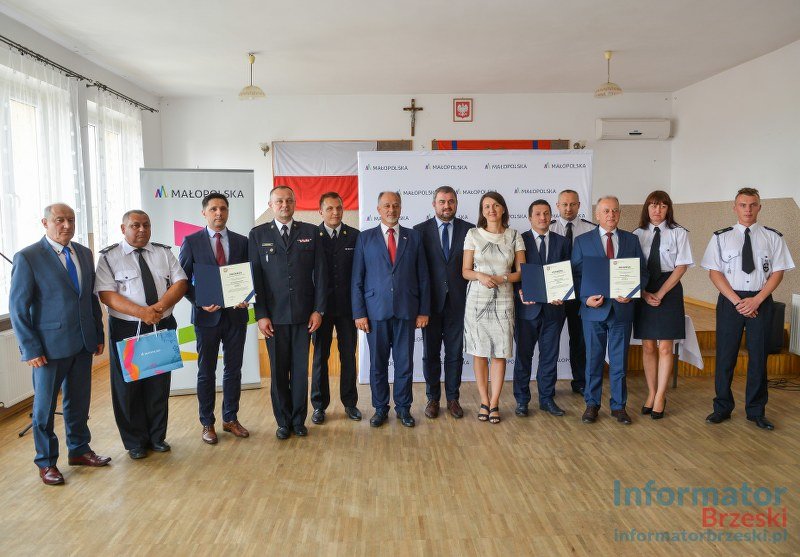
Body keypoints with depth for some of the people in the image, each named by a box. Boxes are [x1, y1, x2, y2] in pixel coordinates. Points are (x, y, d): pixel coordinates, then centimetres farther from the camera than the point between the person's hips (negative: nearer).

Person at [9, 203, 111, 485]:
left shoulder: (84, 253, 7)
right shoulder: (27, 258, -10)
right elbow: (18, 308, -9)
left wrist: (99, 334, 9)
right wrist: (31, 349, -12)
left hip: (84, 343, 5)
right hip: (50, 347, -5)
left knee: (79, 401, 16)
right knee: (45, 406, 9)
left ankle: (79, 450, 34)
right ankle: (46, 462, 26)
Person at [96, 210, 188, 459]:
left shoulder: (164, 253, 8)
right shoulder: (110, 257, -2)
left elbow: (180, 283, 0)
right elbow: (106, 294, -11)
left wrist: (161, 306, -18)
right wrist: (142, 312, -22)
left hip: (162, 327, 3)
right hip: (126, 329, -2)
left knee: (159, 384, 11)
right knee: (128, 386, 5)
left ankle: (157, 437, 26)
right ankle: (135, 442, 21)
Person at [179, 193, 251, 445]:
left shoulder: (241, 242, 5)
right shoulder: (191, 242, -1)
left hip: (236, 314, 2)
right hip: (207, 314, -2)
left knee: (234, 369, 11)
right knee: (206, 372, 8)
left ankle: (231, 419, 25)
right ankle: (207, 423, 21)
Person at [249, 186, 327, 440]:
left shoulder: (310, 232, 5)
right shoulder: (258, 234, 4)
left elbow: (320, 273, 3)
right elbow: (255, 277, 0)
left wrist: (318, 310, -2)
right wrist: (261, 315, -5)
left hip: (304, 314, 0)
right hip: (274, 316, 0)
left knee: (300, 369, 7)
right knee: (278, 370, 7)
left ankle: (299, 420, 20)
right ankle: (283, 421, 21)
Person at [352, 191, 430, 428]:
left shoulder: (414, 237, 7)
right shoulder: (365, 238, 5)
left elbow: (423, 277, 6)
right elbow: (357, 279, 2)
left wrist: (423, 310, 1)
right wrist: (359, 313, -4)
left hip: (406, 311, 1)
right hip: (376, 311, 0)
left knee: (405, 362, 7)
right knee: (378, 363, 8)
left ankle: (403, 407, 22)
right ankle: (380, 408, 22)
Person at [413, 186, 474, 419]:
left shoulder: (469, 230, 2)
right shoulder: (420, 230, 0)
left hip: (458, 301, 1)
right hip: (430, 301, 0)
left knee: (455, 353, 9)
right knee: (430, 353, 10)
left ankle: (452, 398, 23)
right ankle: (433, 398, 23)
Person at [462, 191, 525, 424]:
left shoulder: (514, 236, 5)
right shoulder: (473, 234, 2)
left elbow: (521, 272, 5)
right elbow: (465, 271, 2)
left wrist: (502, 278, -14)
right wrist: (480, 276, -19)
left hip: (503, 300, 1)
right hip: (477, 300, 0)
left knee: (500, 353, 2)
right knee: (479, 353, 3)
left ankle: (494, 403, 13)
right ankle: (484, 402, 15)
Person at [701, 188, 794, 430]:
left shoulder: (773, 237, 5)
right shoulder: (721, 237, 3)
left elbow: (778, 272, 1)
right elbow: (714, 272, -2)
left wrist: (756, 300, -11)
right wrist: (737, 301, -11)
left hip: (761, 301, 1)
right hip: (730, 300, -1)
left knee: (758, 356, 7)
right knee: (725, 355, 3)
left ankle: (756, 411, 20)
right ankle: (722, 408, 16)